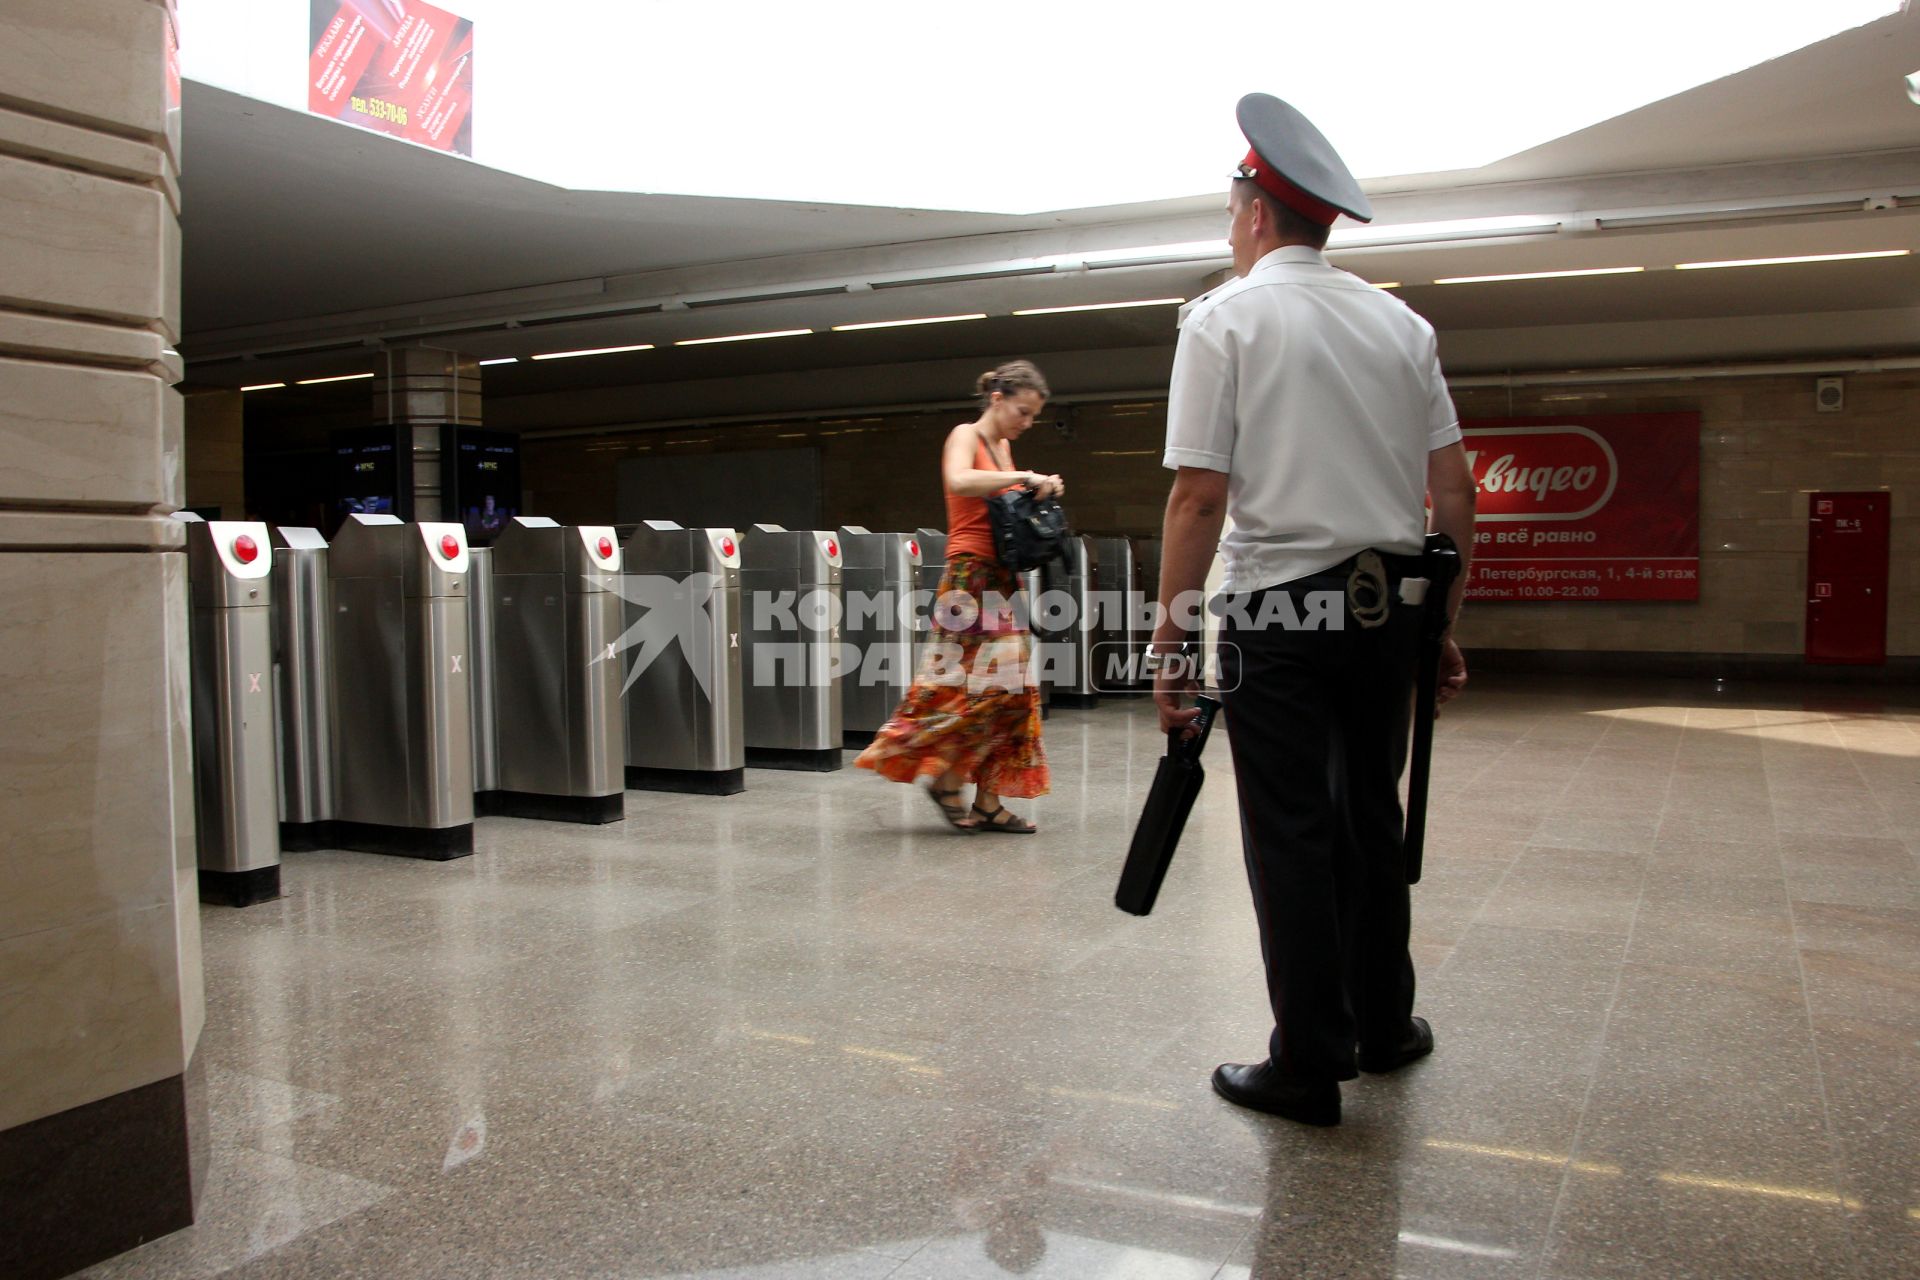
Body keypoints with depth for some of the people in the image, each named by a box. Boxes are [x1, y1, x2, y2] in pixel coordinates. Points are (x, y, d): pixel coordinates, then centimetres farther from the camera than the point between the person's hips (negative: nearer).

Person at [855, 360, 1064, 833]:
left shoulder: (1003, 447, 18)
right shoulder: (966, 435, -5)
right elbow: (959, 482, -28)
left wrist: (1041, 491, 8)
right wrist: (1025, 477, -25)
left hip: (1002, 582, 8)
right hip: (971, 577, -8)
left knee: (1011, 688, 4)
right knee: (986, 685, -12)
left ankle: (989, 802, 8)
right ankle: (945, 777, 5)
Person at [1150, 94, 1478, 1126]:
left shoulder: (1224, 317, -4)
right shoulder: (1399, 322, 11)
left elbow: (1201, 495, -12)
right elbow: (1454, 488, 9)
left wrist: (1169, 636, -8)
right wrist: (1444, 623, 16)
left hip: (1279, 612, -5)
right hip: (1386, 604, 6)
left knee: (1291, 839, 3)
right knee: (1369, 820, 19)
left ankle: (1309, 1068, 12)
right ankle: (1384, 1026, 33)